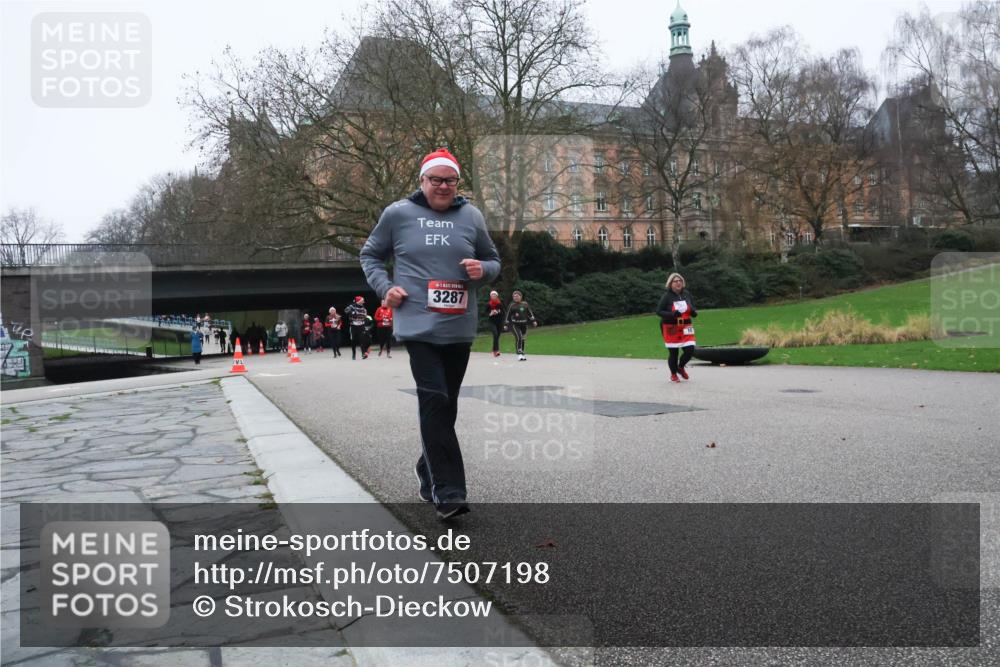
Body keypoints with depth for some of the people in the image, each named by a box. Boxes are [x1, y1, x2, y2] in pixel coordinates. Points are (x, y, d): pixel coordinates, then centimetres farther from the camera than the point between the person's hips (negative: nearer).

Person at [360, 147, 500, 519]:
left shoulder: (471, 216, 8)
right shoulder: (398, 214, 2)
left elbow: (494, 260, 18)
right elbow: (370, 255, 13)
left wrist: (483, 270, -6)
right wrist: (385, 287, -4)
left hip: (459, 327, 4)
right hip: (418, 325, -3)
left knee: (444, 406, 12)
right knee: (435, 402, -16)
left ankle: (429, 473, 32)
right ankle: (448, 492, -13)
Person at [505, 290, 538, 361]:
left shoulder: (525, 304, 7)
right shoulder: (512, 305, -1)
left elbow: (530, 313, 16)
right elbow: (508, 315, 4)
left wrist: (533, 321, 11)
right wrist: (507, 325, 3)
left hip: (524, 324, 4)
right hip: (515, 324, -4)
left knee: (522, 339, 10)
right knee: (518, 337, -20)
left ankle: (522, 354, 24)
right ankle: (519, 354, -23)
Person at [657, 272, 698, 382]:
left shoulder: (687, 294, 6)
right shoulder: (666, 296, -8)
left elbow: (692, 308, 18)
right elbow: (658, 311, -10)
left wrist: (694, 312, -7)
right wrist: (672, 314, -25)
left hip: (685, 328, 4)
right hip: (671, 328, -4)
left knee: (690, 350, -4)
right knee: (673, 352, 2)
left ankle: (680, 367, 26)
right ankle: (673, 374, 25)